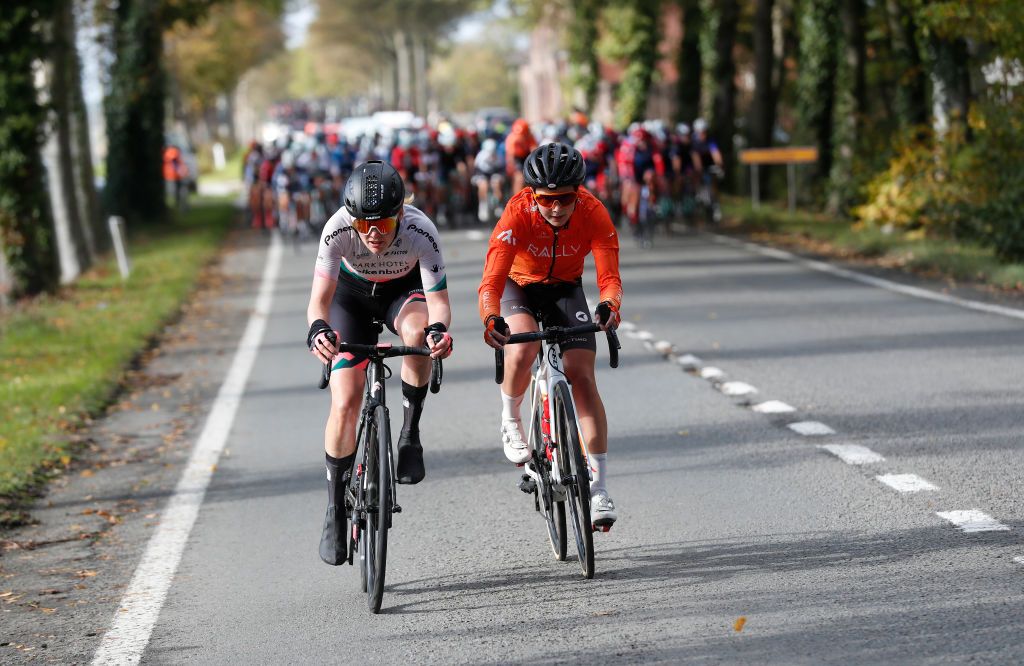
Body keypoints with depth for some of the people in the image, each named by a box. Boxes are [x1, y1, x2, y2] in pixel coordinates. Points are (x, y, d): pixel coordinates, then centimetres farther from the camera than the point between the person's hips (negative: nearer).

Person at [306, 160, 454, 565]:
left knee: (417, 332, -38)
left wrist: (438, 328, -58)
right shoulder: (338, 231, -34)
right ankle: (335, 513, 5)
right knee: (345, 404, -10)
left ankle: (410, 433, -16)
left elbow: (438, 301, -35)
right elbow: (320, 299, -36)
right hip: (353, 294, 1)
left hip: (405, 290, 0)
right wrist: (318, 329, -58)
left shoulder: (421, 232, -35)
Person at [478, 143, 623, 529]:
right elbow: (491, 280, -39)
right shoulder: (517, 214, -32)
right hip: (519, 285, -1)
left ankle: (599, 487, -10)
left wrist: (609, 306, -56)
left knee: (582, 377, -13)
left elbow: (609, 276, -33)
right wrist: (490, 319, -59)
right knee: (523, 348, -33)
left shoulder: (593, 213, -28)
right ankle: (510, 422, -1)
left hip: (565, 290, 1)